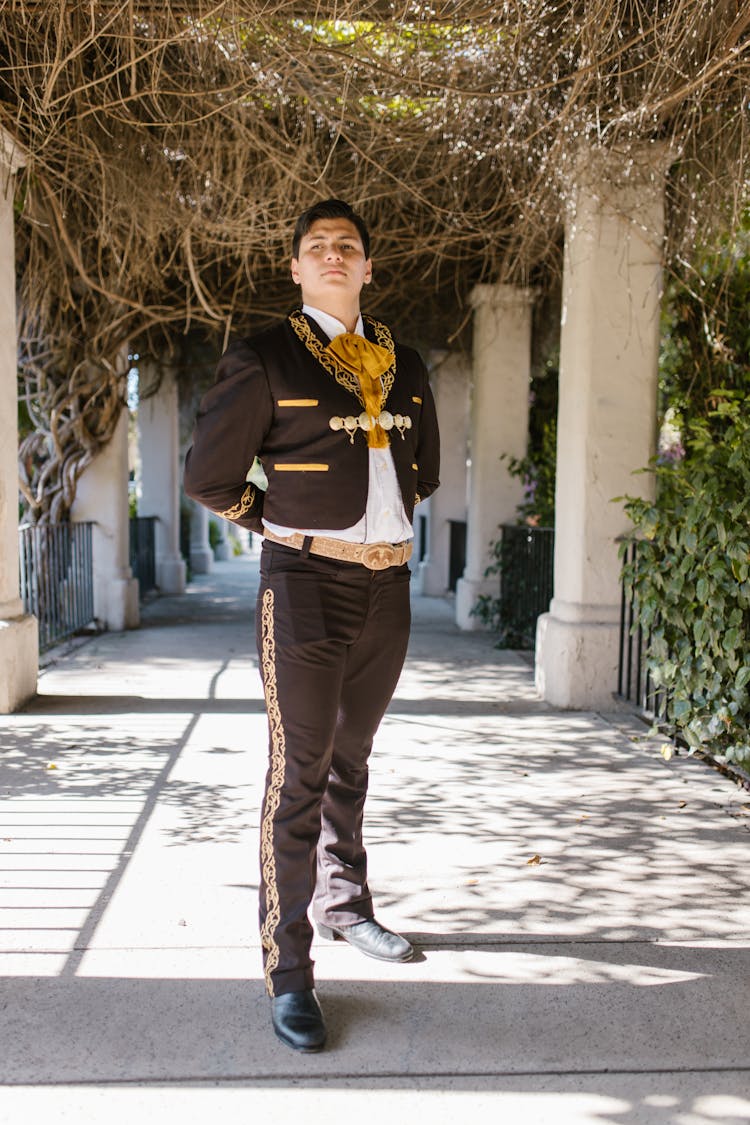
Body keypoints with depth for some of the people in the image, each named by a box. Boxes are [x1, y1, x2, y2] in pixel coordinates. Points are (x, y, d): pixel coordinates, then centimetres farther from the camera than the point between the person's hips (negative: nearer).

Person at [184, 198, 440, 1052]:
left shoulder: (404, 367, 12)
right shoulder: (264, 361, -4)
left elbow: (423, 466, 27)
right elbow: (208, 475, -1)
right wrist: (281, 524, 7)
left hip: (388, 586, 6)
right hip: (306, 582, -5)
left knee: (349, 762, 19)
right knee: (299, 777, -3)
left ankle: (344, 905, 37)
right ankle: (288, 973, 6)